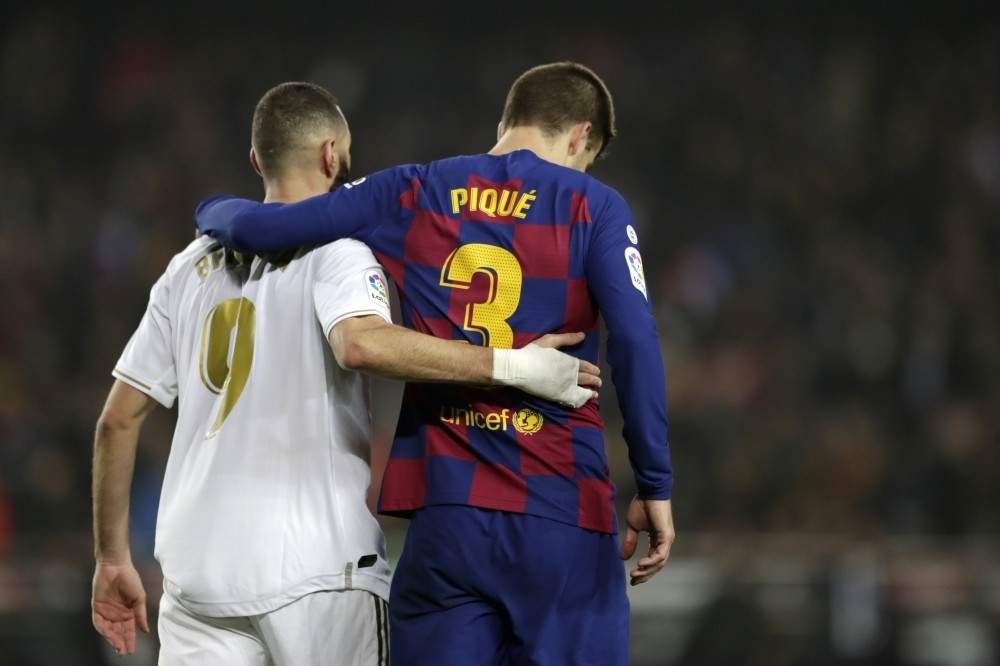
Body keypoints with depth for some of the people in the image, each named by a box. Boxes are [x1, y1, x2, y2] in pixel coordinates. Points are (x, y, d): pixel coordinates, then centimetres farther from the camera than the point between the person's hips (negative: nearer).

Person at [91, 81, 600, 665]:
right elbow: (361, 343, -26)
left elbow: (119, 420, 15)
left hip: (197, 571, 5)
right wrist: (511, 366, -24)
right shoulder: (334, 250, -3)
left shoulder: (191, 267, 15)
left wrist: (113, 559, 22)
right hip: (318, 569, -5)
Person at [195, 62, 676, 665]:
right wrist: (655, 486, -3)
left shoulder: (412, 194, 8)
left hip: (445, 511, 2)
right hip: (563, 518, -2)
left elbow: (256, 227, 5)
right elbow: (636, 343, -8)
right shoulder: (593, 207, 1)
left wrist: (215, 211, 28)